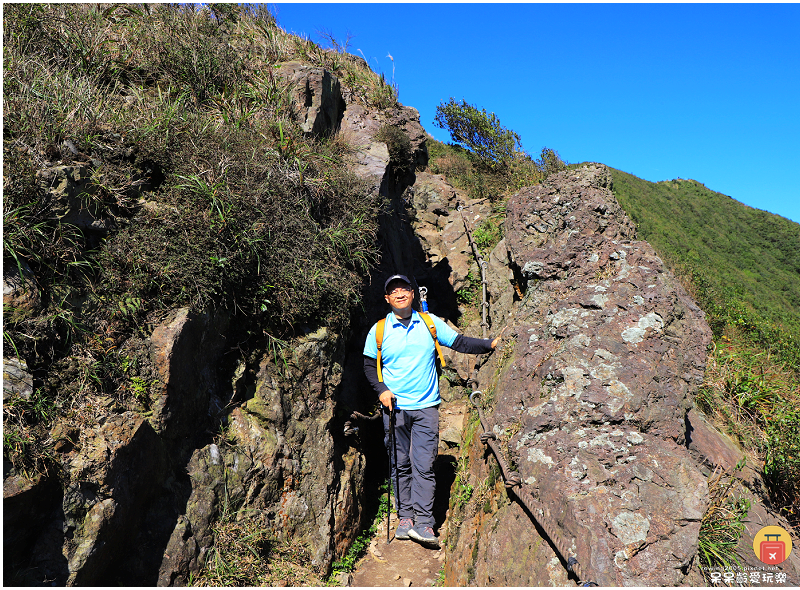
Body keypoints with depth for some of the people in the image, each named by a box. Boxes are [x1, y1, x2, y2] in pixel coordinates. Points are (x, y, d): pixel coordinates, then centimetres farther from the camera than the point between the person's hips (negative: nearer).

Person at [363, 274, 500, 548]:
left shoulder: (430, 322, 4)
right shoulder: (379, 330, 3)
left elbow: (460, 343, 4)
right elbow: (369, 365, 8)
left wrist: (491, 344, -6)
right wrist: (381, 390, -6)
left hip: (426, 407, 0)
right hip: (395, 407, 1)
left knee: (424, 466, -3)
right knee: (400, 465, 8)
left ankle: (423, 523, 3)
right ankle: (405, 517, 21)